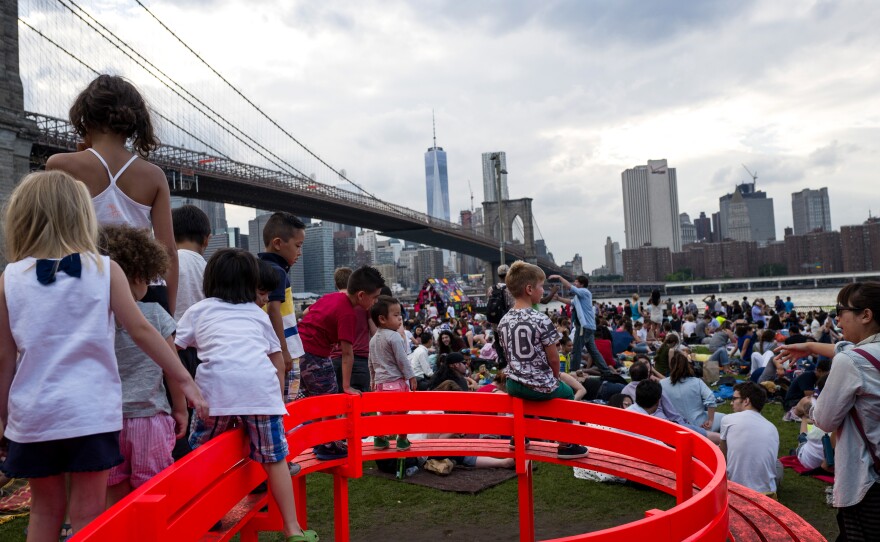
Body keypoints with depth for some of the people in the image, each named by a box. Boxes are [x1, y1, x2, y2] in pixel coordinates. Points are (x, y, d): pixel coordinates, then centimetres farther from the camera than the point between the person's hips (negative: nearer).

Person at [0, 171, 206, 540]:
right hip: (90, 412, -2)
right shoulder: (104, 269, -3)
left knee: (45, 510, 20)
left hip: (32, 413, 2)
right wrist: (184, 380, -1)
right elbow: (141, 331, -6)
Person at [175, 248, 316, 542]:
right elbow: (279, 362, 30)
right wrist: (277, 400, 40)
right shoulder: (258, 313, 29)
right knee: (274, 458, 9)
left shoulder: (199, 310, 25)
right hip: (261, 383, 2)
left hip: (217, 382, -1)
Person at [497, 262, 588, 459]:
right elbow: (553, 359, -11)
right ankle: (565, 445, 23)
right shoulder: (541, 320, -18)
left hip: (513, 384, 5)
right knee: (566, 392, 24)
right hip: (540, 385, -5)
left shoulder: (503, 322, -1)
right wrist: (555, 379, 7)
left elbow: (510, 355, 9)